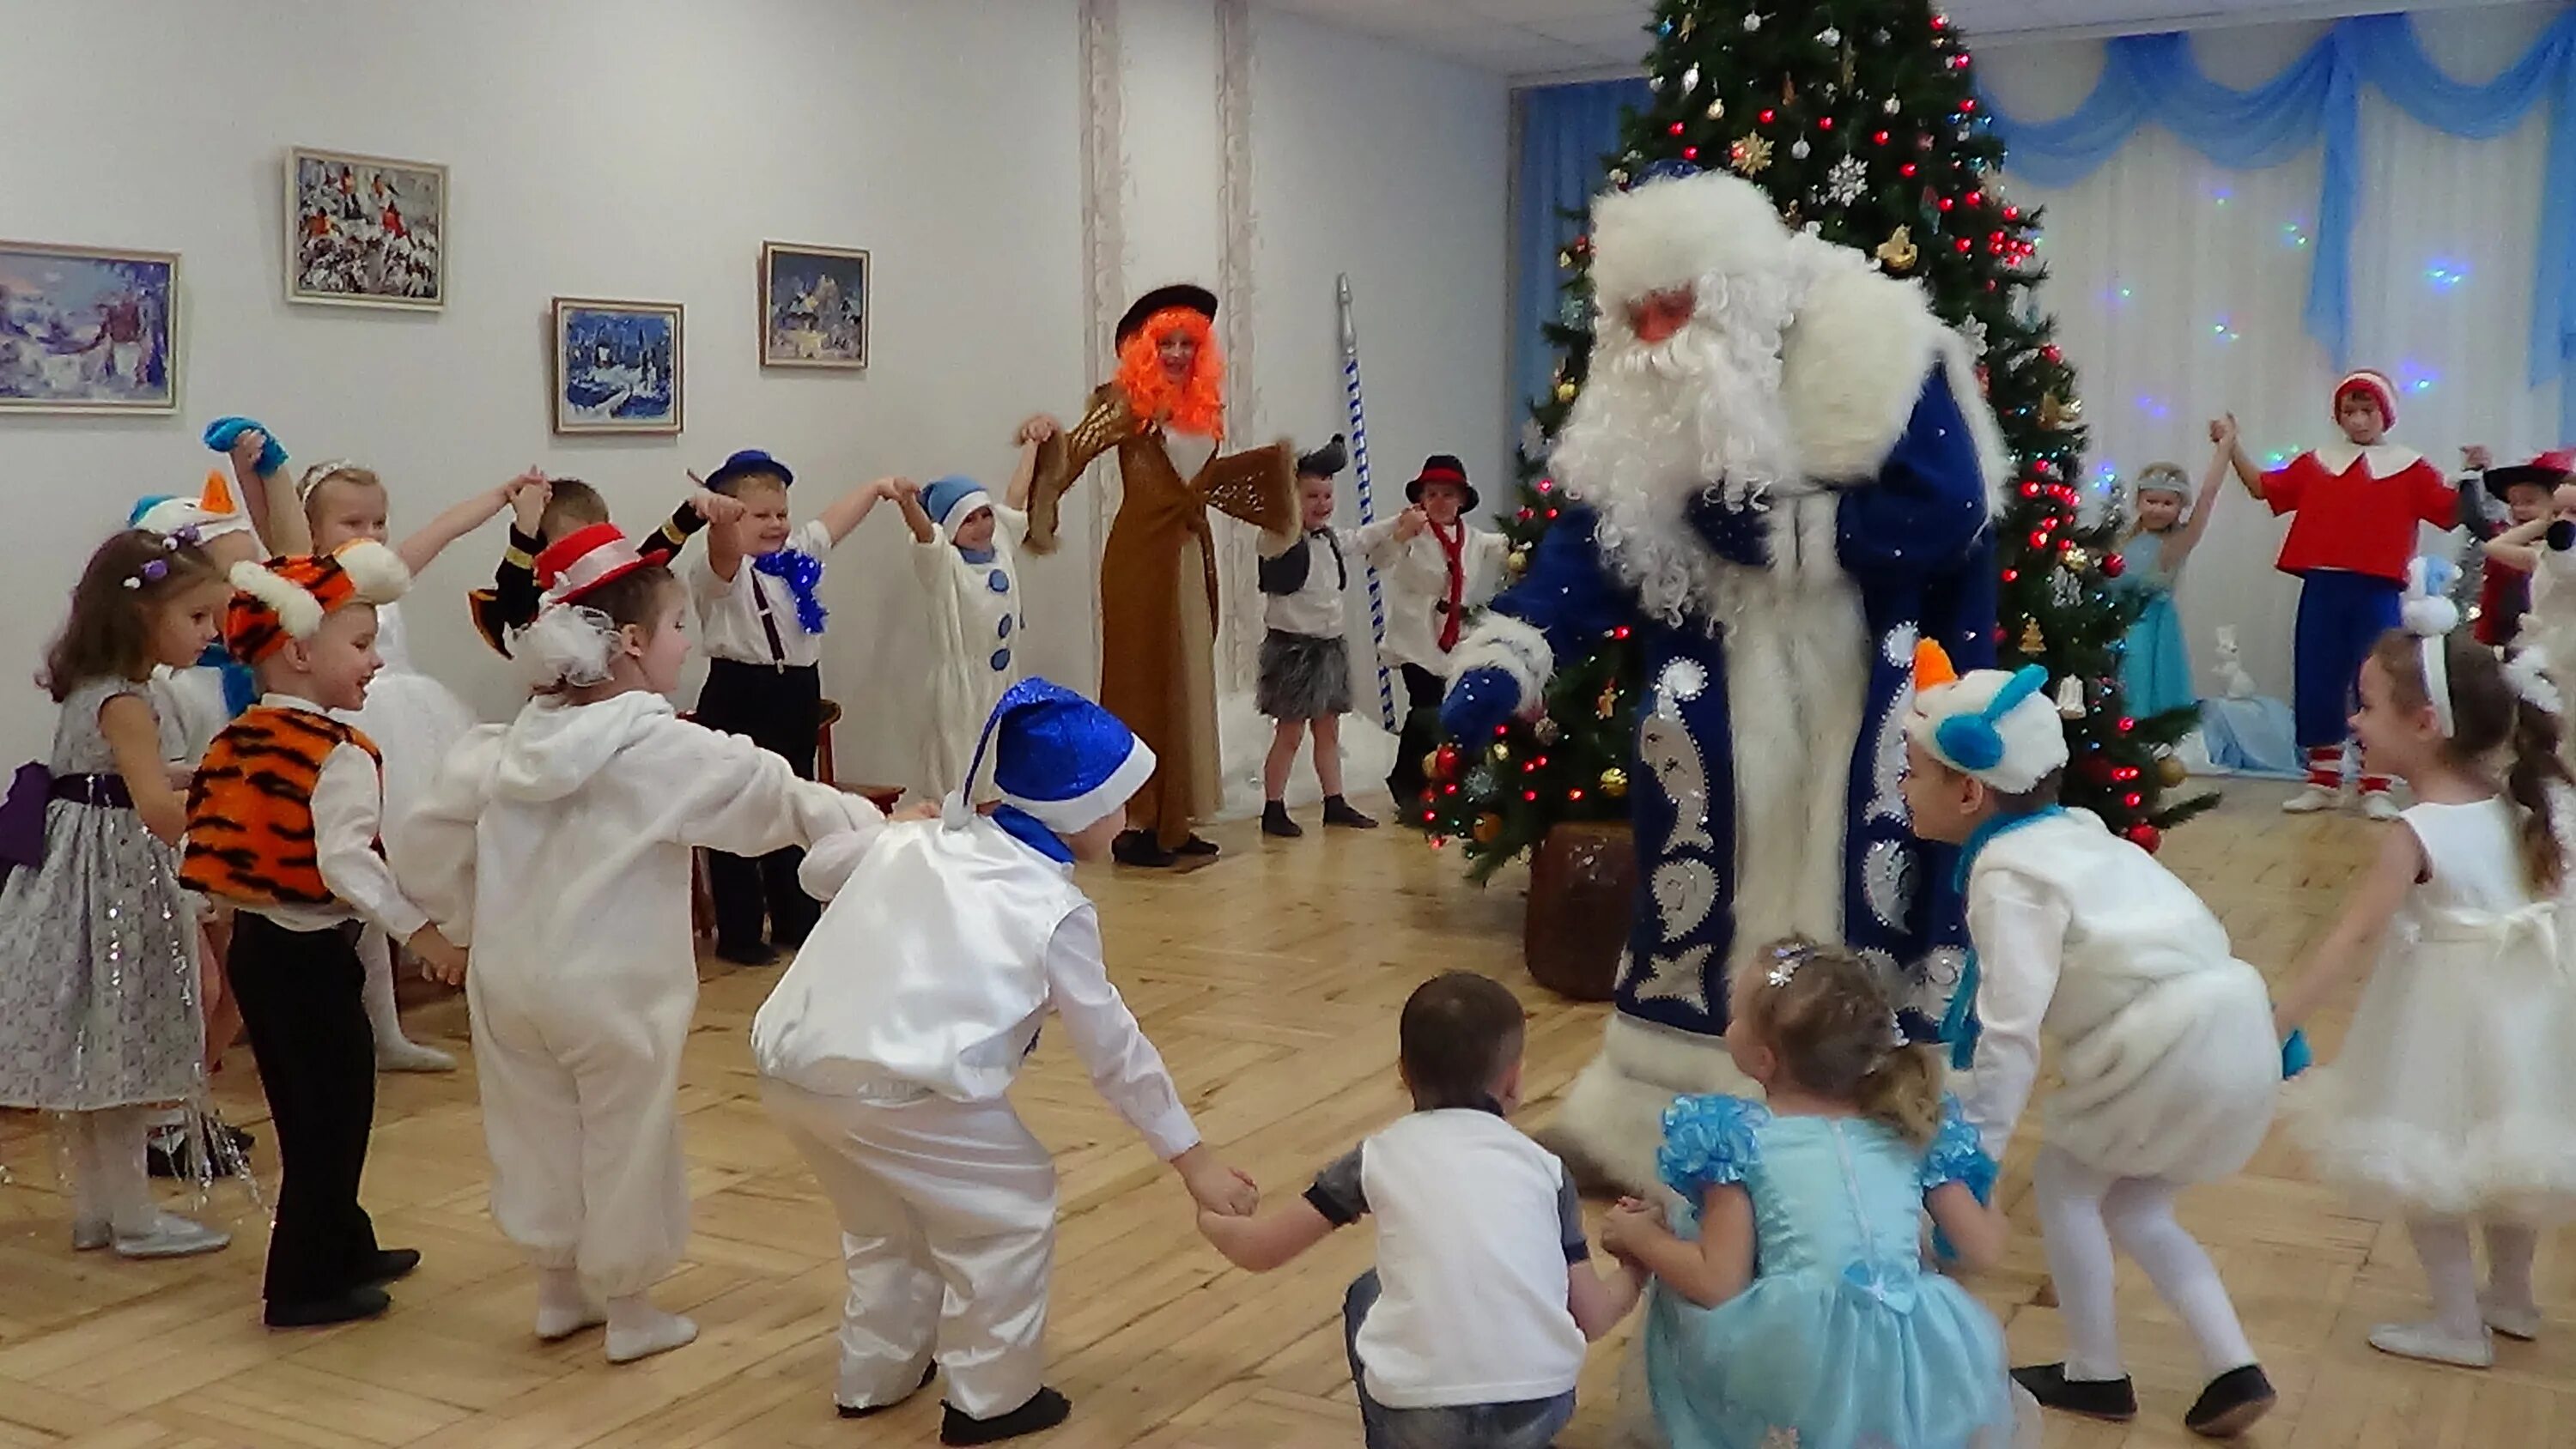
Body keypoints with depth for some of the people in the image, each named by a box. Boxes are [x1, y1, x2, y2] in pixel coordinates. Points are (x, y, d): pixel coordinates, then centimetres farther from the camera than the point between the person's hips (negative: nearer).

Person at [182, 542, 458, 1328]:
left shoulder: (236, 740, 8)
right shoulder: (339, 753, -18)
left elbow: (210, 836, 12)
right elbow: (345, 861, -28)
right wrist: (419, 930, -29)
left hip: (254, 939, 9)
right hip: (312, 953, -9)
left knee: (307, 1111, 19)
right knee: (333, 1116, 3)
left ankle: (344, 1248, 33)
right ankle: (305, 1284, 10)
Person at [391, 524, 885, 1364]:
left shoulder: (508, 747, 2)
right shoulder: (668, 750, -15)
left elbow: (423, 839, 4)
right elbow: (777, 800, -10)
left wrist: (466, 918, 16)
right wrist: (878, 827, 0)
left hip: (511, 977, 6)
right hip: (611, 988, -6)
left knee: (539, 1134, 19)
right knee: (626, 1145, 10)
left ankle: (560, 1292, 35)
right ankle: (630, 1312, 22)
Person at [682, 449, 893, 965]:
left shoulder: (799, 551, 9)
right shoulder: (720, 570, -13)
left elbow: (837, 518, 25)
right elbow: (726, 549, -37)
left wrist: (876, 487, 34)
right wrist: (719, 519, -58)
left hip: (797, 695, 8)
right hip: (738, 696, -8)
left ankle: (797, 921, 30)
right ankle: (737, 934, 8)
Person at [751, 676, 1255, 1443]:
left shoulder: (915, 839, 14)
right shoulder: (1056, 911, 1)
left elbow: (820, 869, 32)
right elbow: (1114, 1050, 6)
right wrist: (1192, 1156, 15)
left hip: (788, 1060, 7)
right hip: (892, 1085, -7)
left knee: (886, 1216, 30)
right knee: (1011, 1209, 14)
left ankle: (875, 1375, 45)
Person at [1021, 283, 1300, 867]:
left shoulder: (1203, 408, 11)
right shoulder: (1129, 402, -6)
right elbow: (1075, 449, -15)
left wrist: (1273, 462, 27)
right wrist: (1051, 433, -36)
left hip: (1191, 555, 7)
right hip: (1141, 554, -7)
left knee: (1186, 681, 9)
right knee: (1143, 680, -4)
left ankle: (1172, 820, 16)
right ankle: (1137, 824, 1)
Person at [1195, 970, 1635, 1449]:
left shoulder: (1381, 1155, 11)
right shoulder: (1544, 1166, 13)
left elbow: (1259, 1250, 17)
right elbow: (1592, 1318, 13)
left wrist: (1210, 1219, 40)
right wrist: (1636, 1265, 35)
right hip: (1540, 1409, 2)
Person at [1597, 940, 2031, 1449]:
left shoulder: (1741, 1136, -4)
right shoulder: (1911, 1127, 8)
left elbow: (1717, 1284, -9)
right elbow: (1983, 1251, 12)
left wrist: (1638, 1236, 9)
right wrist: (1997, 1223, 35)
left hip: (1796, 1370, -4)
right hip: (1916, 1376, 4)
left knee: (1674, 1296, 24)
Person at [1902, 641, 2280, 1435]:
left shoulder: (2007, 876, -15)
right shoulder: (2067, 831, 14)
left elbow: (2011, 1030, -20)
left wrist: (1974, 1144, -16)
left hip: (2171, 1041, -9)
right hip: (2224, 1024, 9)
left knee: (2063, 1181, 10)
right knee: (2130, 1203, 20)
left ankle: (2095, 1374, 21)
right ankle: (2236, 1371, 16)